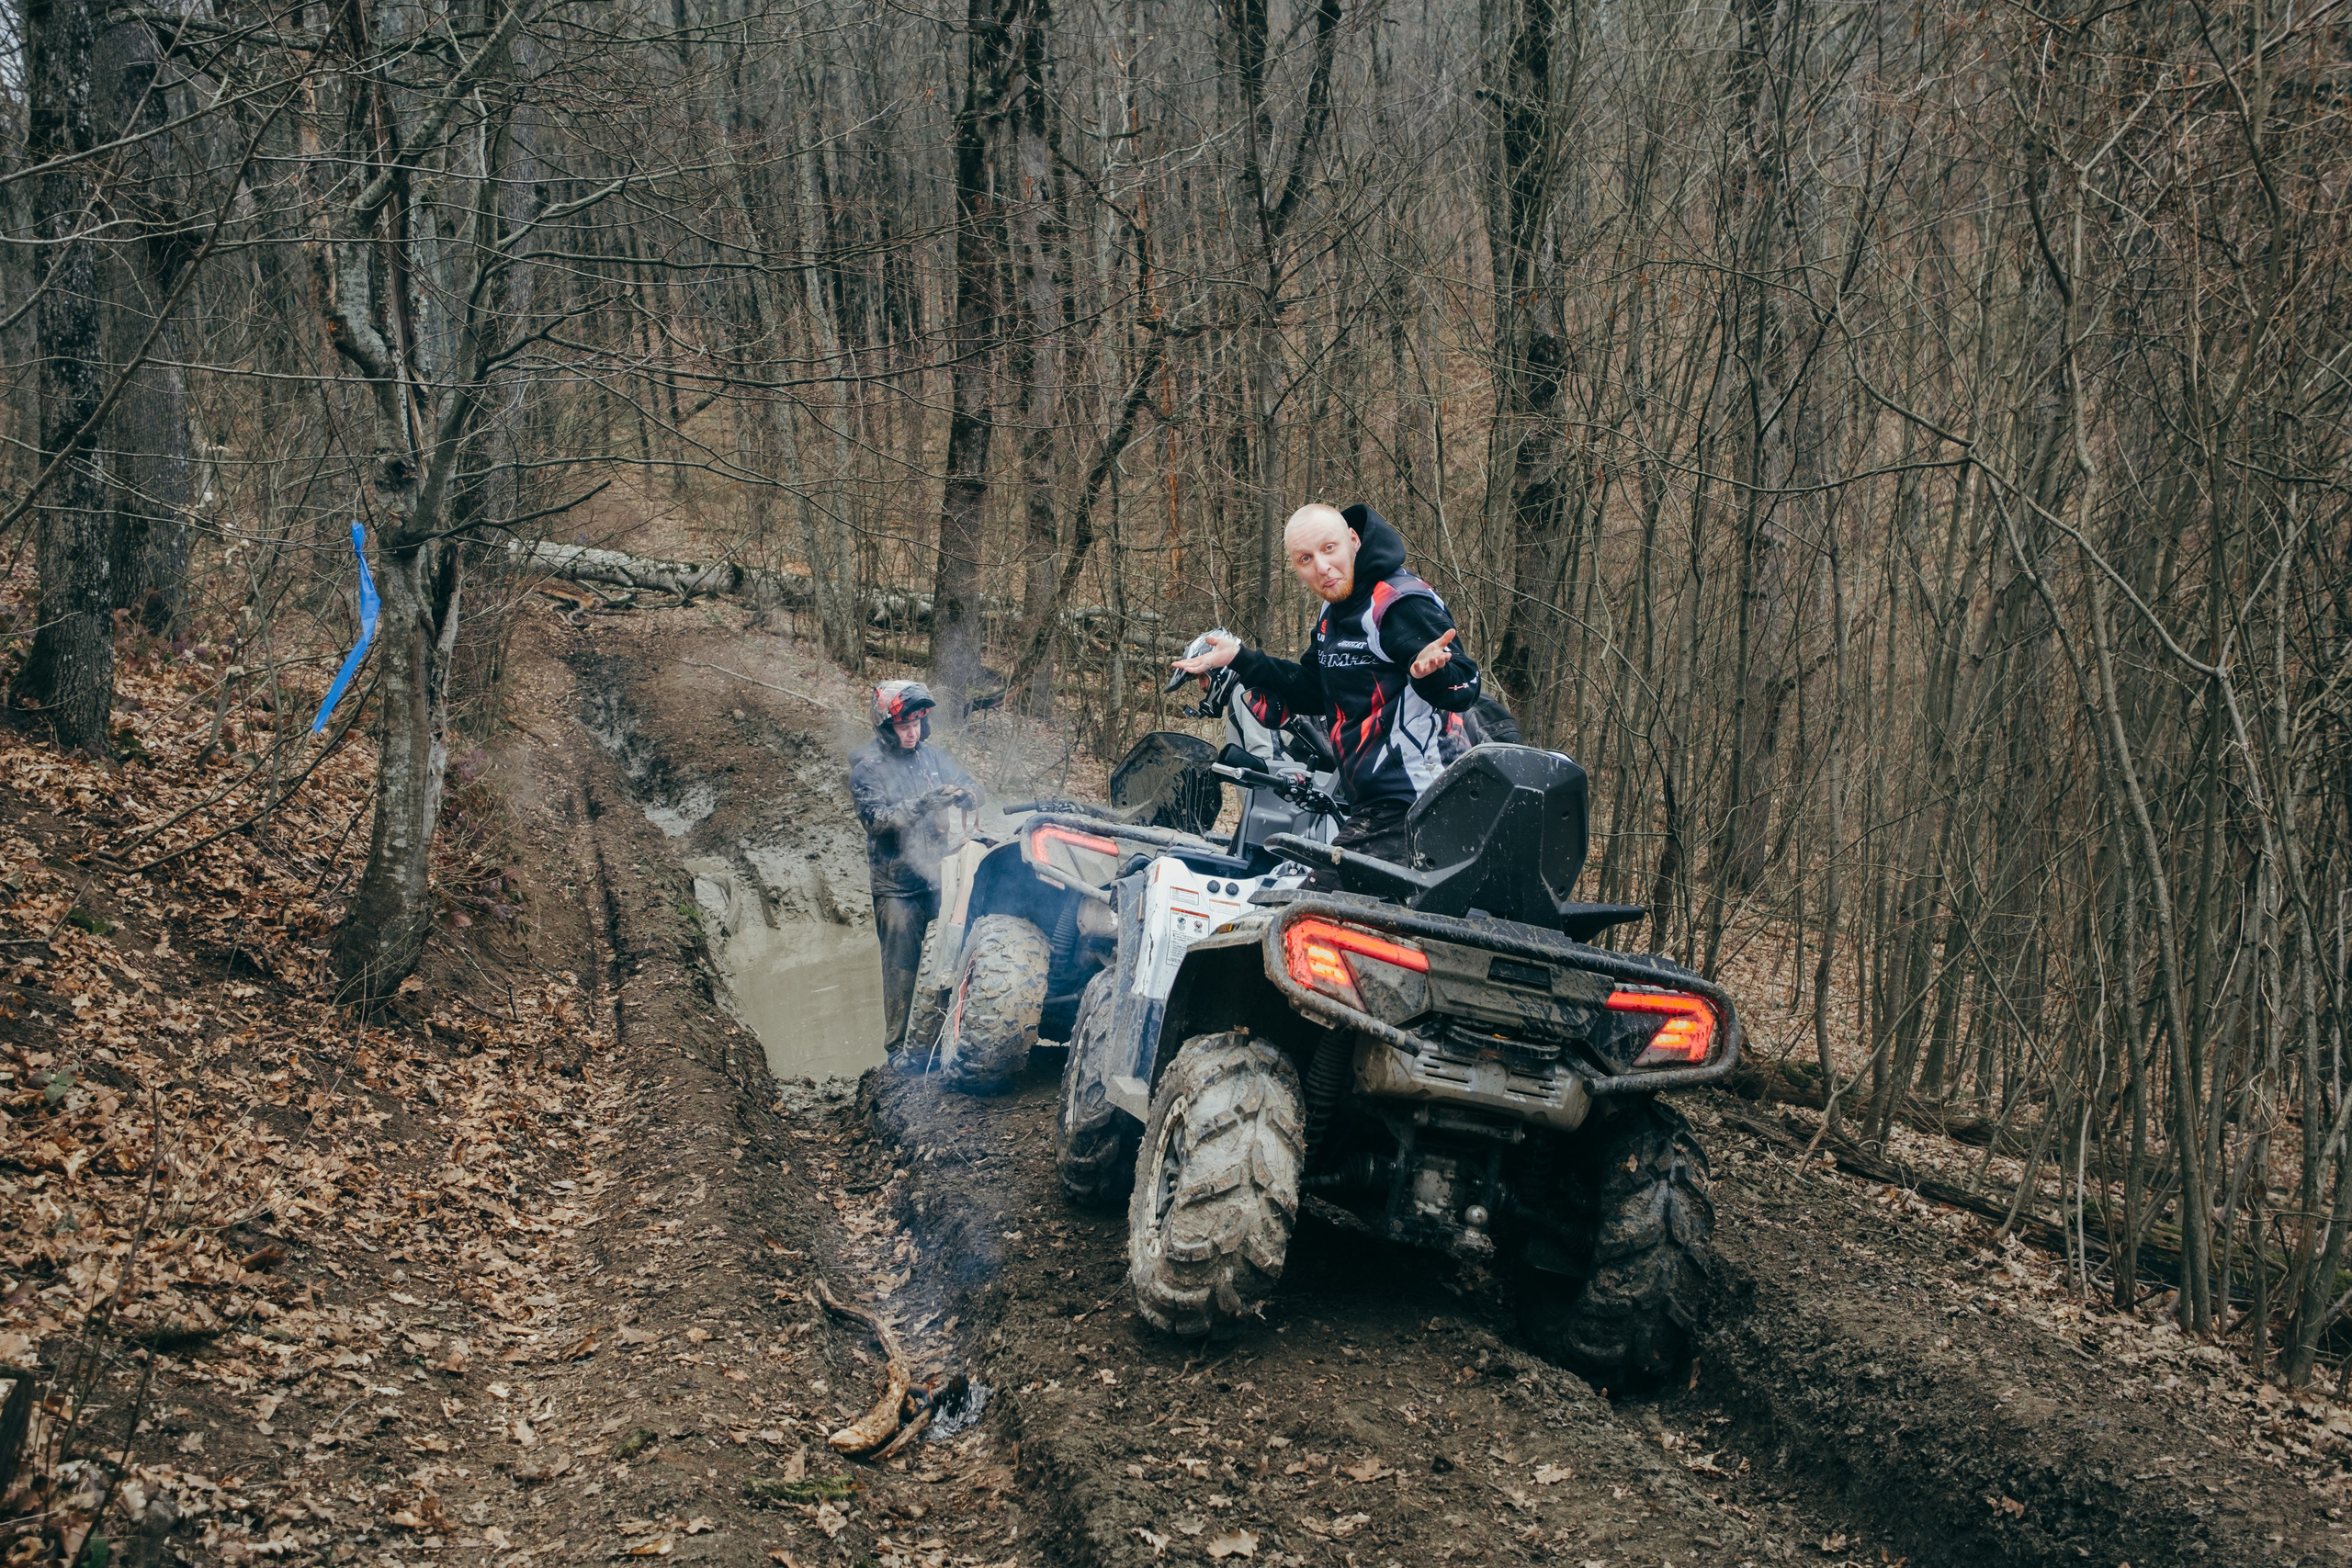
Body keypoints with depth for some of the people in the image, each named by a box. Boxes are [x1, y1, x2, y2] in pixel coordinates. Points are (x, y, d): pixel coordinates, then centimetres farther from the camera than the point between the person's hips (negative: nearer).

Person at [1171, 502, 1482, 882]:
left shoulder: (1403, 604, -14)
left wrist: (1430, 671, -41)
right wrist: (1239, 659, 23)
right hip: (1368, 802, 11)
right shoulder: (1332, 616, 17)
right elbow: (1311, 690, 28)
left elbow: (1465, 687, -18)